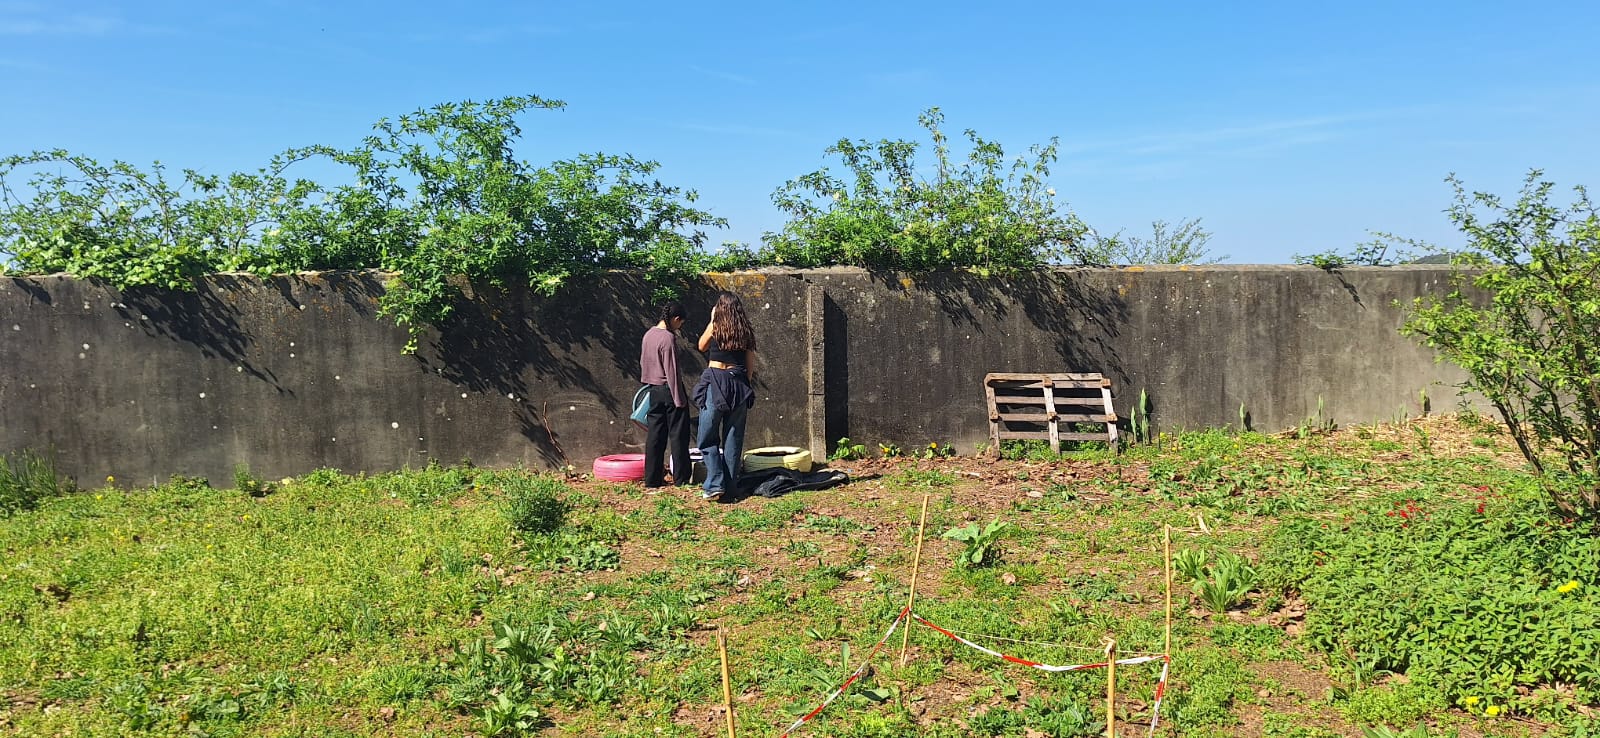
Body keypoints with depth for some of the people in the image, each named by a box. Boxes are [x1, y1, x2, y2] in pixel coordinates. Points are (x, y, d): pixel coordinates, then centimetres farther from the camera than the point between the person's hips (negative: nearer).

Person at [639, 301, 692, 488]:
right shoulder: (668, 338, -17)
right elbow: (672, 371, -18)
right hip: (669, 390, -7)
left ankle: (652, 478, 11)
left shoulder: (648, 335, 7)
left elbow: (643, 363, 15)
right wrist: (679, 399, -15)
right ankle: (681, 477, 9)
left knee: (655, 436, 9)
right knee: (678, 435, 3)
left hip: (654, 390, 7)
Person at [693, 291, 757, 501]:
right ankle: (730, 485, 14)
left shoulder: (715, 327, -5)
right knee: (733, 439, 11)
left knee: (708, 438, 4)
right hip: (738, 383, 4)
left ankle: (715, 485, -6)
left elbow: (702, 346, 13)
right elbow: (750, 364, 7)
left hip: (715, 383, -4)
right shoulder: (746, 332, 5)